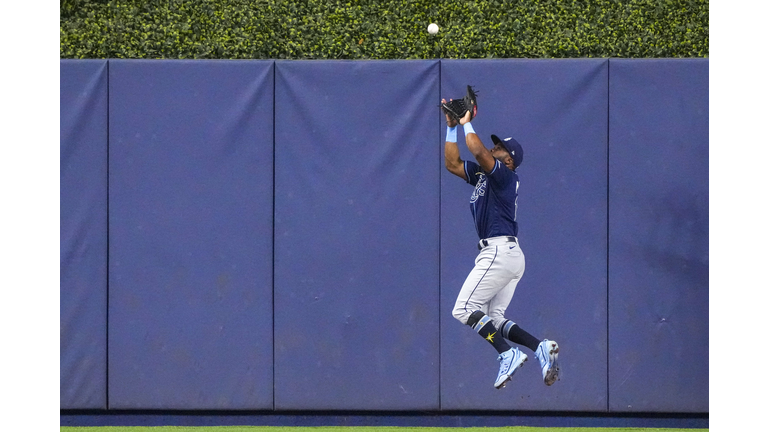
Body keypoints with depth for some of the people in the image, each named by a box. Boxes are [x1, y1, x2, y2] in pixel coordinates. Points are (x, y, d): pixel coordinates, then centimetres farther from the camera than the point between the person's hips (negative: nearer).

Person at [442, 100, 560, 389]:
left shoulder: (505, 175, -7)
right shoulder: (483, 174, 18)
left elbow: (479, 151, -23)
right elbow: (452, 164, 22)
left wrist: (467, 123, -9)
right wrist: (451, 127, 15)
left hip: (499, 251, -10)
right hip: (510, 255, 10)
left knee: (464, 309, -11)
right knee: (492, 319, 9)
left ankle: (508, 354, -19)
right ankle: (541, 348, -5)